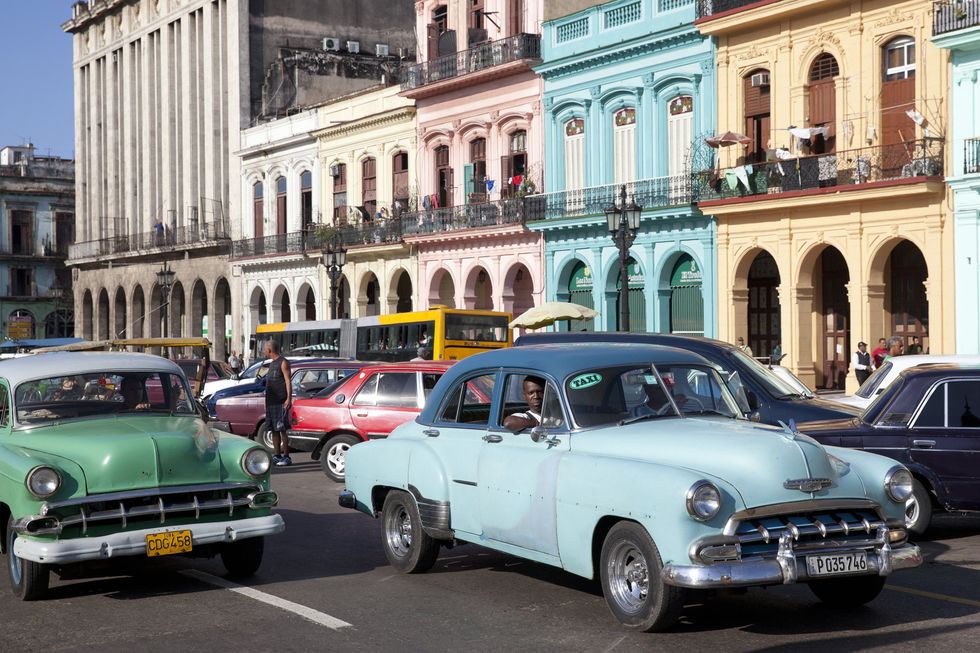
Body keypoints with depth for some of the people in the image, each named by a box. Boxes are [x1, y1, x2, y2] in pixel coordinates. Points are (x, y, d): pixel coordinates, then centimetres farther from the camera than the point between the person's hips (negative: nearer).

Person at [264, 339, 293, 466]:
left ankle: (286, 457, -7)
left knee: (282, 429, -9)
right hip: (270, 402, 9)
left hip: (280, 402, -9)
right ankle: (277, 456, 14)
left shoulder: (283, 362, -6)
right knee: (273, 430, 9)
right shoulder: (272, 363, 20)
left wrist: (289, 399, -21)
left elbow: (288, 381, -12)